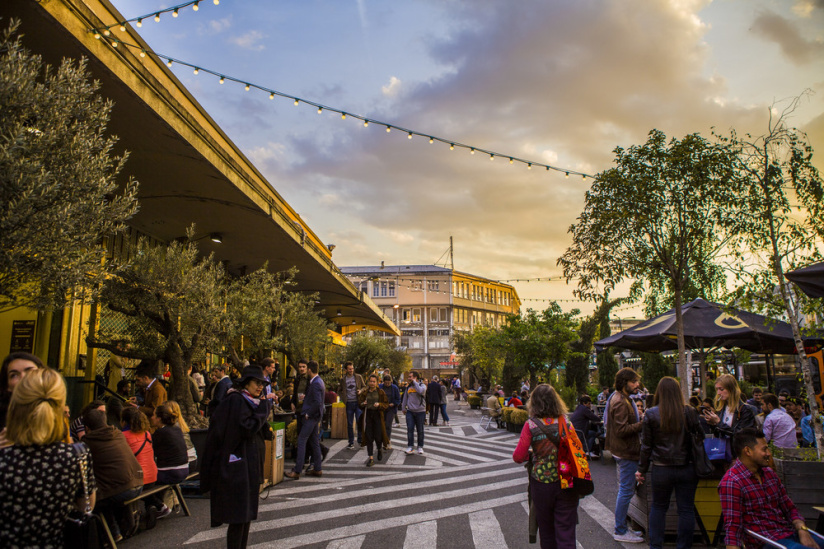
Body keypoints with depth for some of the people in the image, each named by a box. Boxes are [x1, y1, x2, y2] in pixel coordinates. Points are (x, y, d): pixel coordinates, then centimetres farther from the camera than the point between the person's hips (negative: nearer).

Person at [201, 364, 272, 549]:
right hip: (237, 469, -10)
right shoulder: (236, 401, -15)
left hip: (248, 466, 10)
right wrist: (261, 409, -15)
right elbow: (246, 429, -22)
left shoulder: (247, 401, 14)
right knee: (239, 516, -5)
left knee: (246, 514, 15)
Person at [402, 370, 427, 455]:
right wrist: (404, 408, 21)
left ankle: (420, 447, 17)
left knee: (420, 430, 6)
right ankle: (410, 446, 2)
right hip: (410, 411, 3)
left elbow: (420, 391, -28)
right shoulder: (408, 387, 9)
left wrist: (414, 382, -18)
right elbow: (405, 397, 20)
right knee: (410, 429, -4)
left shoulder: (422, 385, -5)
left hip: (420, 411, -3)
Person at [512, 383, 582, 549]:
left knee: (546, 531, 18)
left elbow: (518, 457, -11)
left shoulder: (530, 425, -12)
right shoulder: (565, 423, -7)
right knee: (566, 532, 7)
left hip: (541, 483, -1)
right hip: (566, 483, 1)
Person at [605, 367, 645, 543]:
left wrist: (641, 417, 7)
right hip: (626, 451, -11)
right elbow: (622, 430, -25)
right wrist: (644, 424, -24)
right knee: (626, 491, -4)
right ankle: (620, 531, 6)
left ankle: (622, 528, 27)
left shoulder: (624, 399, 15)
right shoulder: (620, 402, -20)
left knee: (625, 490, 17)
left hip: (627, 451, 11)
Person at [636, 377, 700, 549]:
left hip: (661, 469, 0)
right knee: (686, 509, 11)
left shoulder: (651, 414, -6)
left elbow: (646, 445, -2)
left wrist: (642, 470, 7)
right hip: (687, 468, 0)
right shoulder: (690, 412, -5)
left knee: (658, 507, 15)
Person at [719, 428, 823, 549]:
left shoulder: (769, 473, 14)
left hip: (791, 534, 8)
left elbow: (790, 508, 19)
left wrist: (803, 530, 0)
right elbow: (732, 528, -16)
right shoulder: (731, 482, -13)